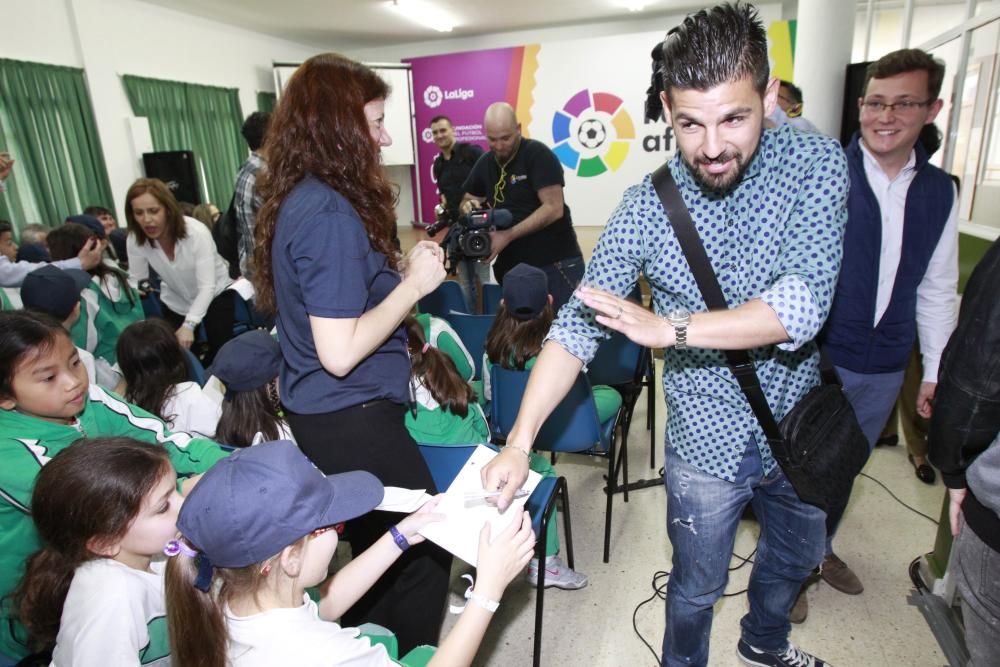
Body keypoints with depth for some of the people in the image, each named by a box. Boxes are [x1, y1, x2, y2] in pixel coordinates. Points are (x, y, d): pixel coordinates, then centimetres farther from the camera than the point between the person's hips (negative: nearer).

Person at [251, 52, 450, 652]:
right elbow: (339, 352, -25)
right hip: (352, 420, -9)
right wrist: (414, 284, -16)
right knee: (425, 550, 9)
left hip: (321, 415, 10)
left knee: (378, 545, 24)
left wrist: (401, 273, 7)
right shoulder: (330, 212, -22)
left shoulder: (300, 200, 7)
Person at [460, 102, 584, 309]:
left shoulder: (538, 154, -10)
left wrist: (508, 236, -24)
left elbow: (554, 208, -19)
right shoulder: (485, 163, 9)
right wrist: (470, 207, -6)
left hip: (556, 264, -6)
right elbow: (466, 201, 19)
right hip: (512, 266, 6)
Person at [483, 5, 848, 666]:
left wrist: (669, 327, -34)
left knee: (798, 554, 29)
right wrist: (520, 439, -29)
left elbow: (803, 305, -29)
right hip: (707, 441, -3)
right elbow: (577, 326, -20)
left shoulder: (815, 162, -17)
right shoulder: (645, 207, -18)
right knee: (697, 588, 16)